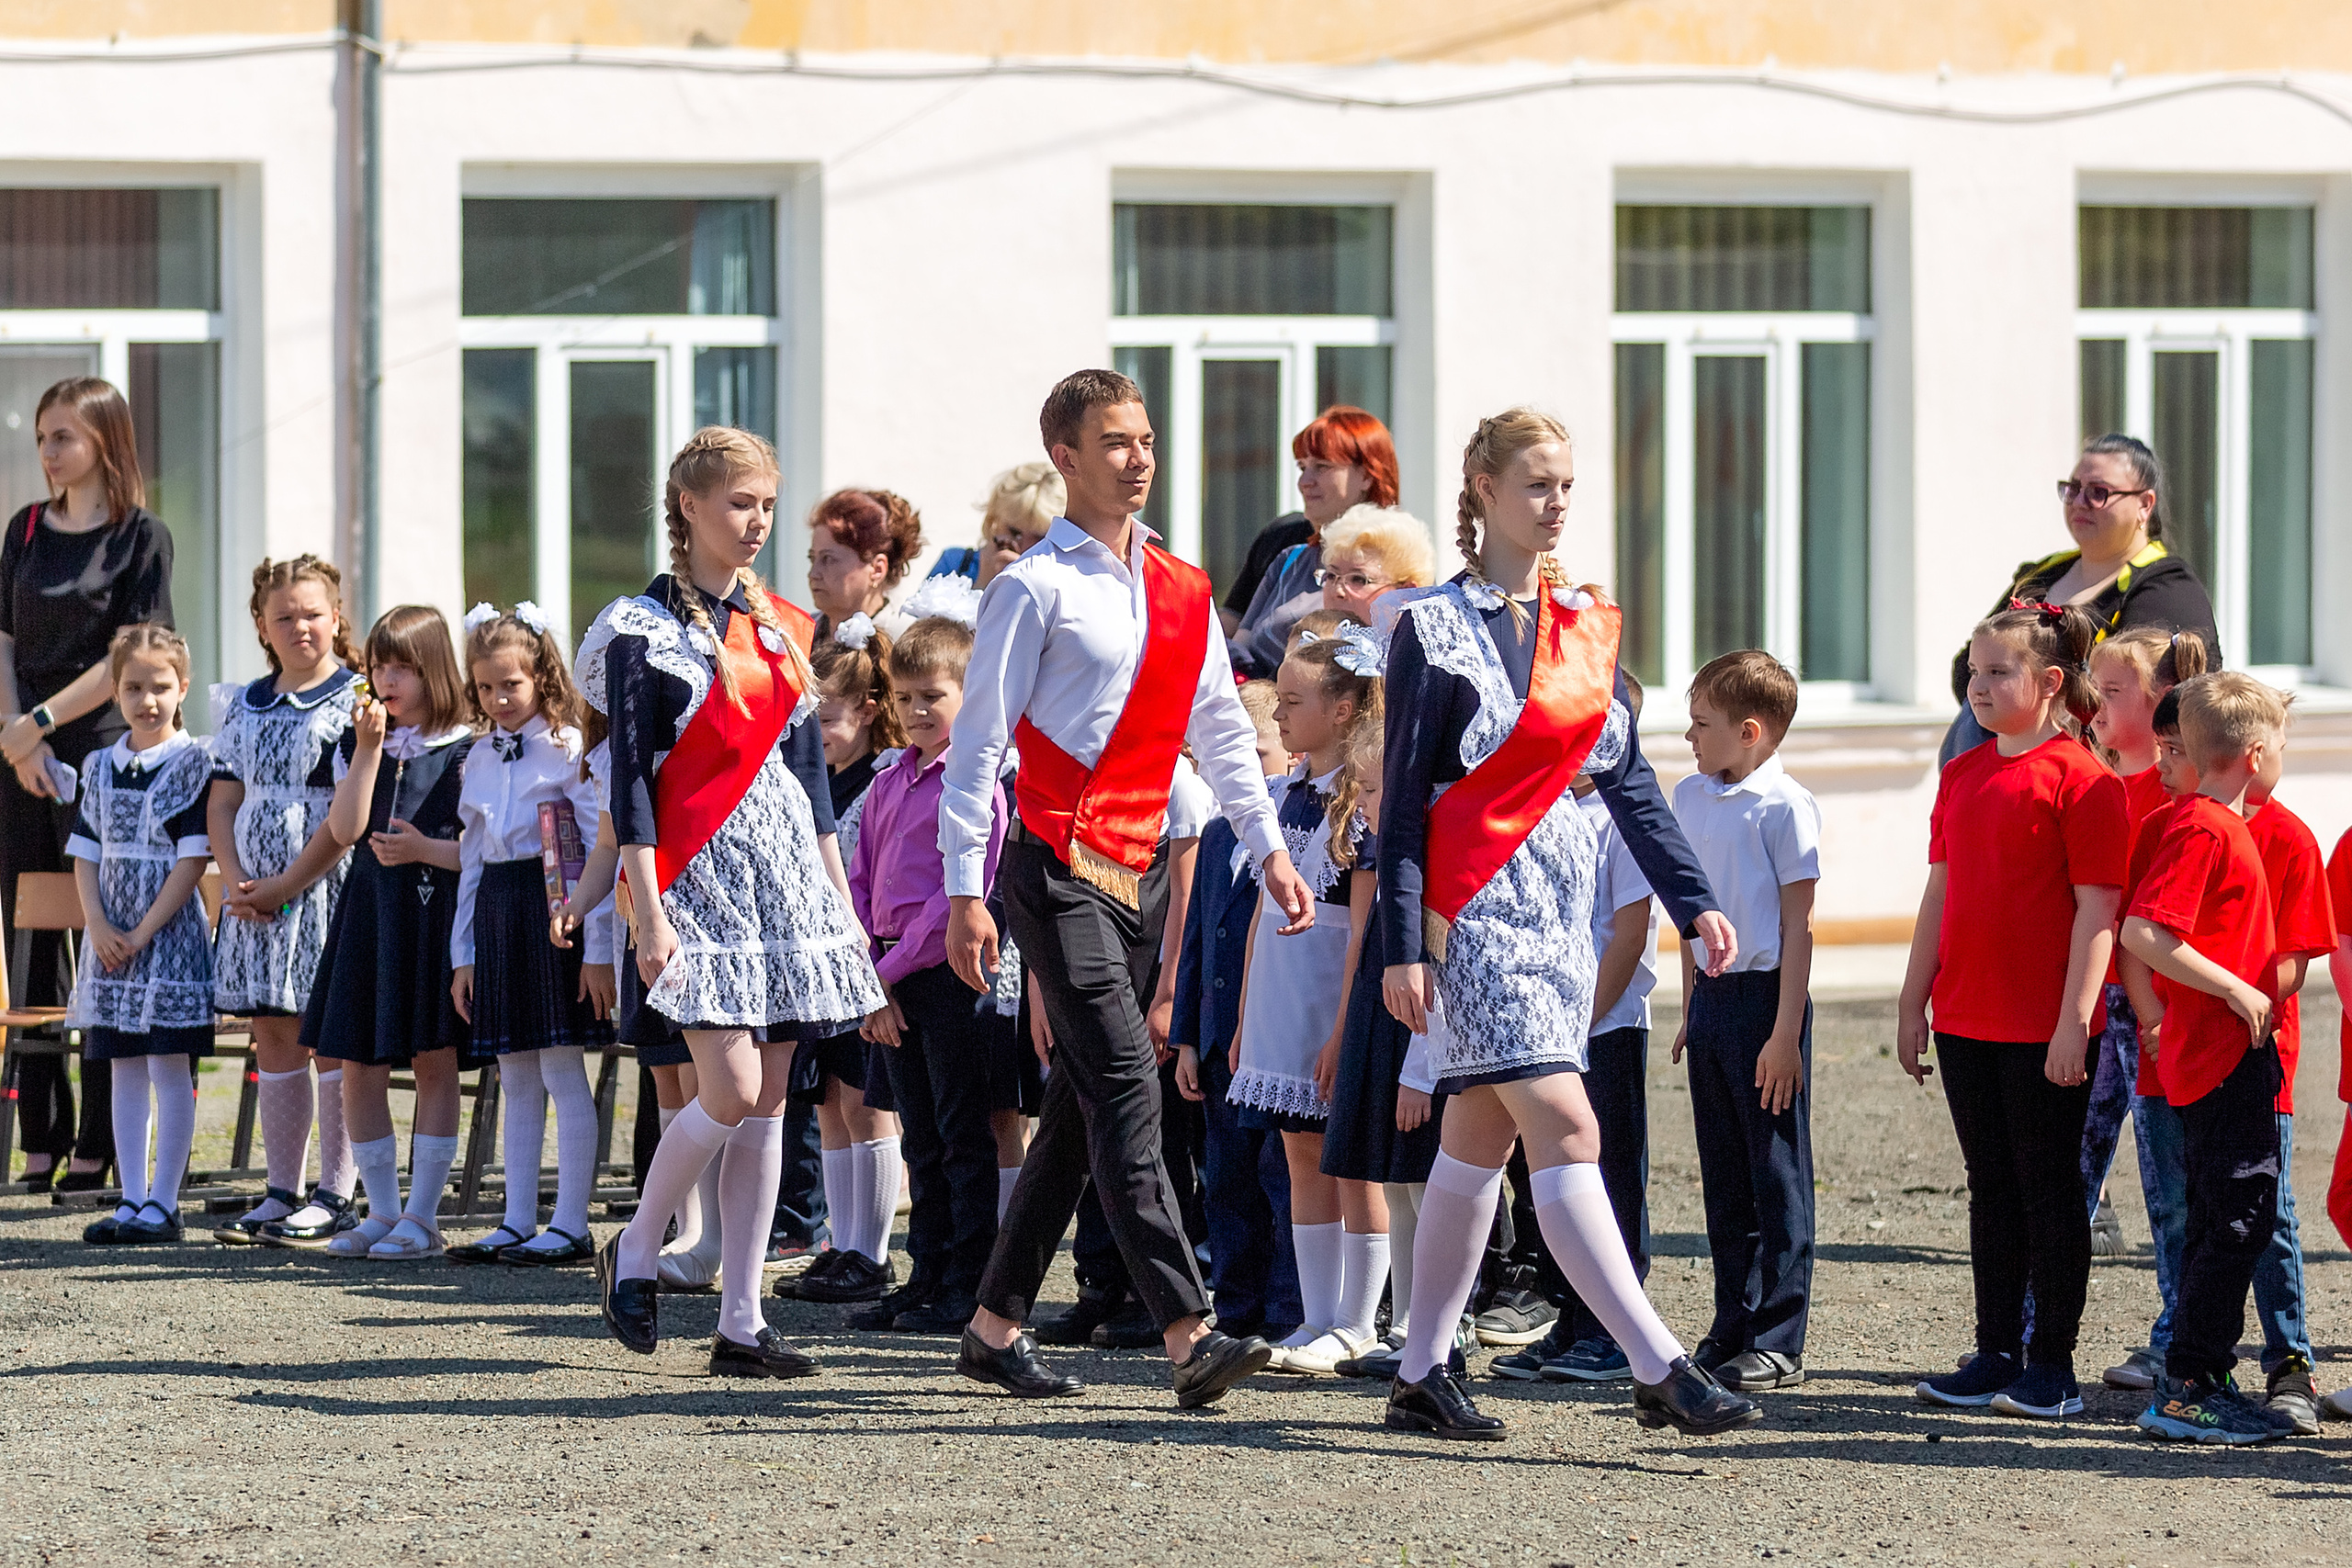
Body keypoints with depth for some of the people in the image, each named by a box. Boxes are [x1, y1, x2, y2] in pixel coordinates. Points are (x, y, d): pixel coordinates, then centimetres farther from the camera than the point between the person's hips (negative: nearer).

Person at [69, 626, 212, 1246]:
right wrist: (98, 926, -6)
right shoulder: (102, 767, 10)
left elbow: (193, 858, -11)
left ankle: (162, 1204, -1)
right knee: (125, 1072, 7)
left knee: (169, 1068, -3)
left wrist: (143, 932, -14)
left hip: (170, 934, -5)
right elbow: (85, 854, 10)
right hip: (111, 938, 5)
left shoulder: (194, 764, -6)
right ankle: (131, 1201, 11)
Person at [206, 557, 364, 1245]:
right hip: (255, 896, 6)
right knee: (273, 1038, 8)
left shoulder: (356, 700, -6)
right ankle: (282, 1191, 13)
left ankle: (337, 1193, 1)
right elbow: (222, 804, 12)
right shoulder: (244, 707, 13)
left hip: (327, 888, -6)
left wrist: (284, 886, -14)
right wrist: (236, 881, -5)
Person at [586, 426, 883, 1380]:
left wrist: (841, 899, 15)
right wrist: (650, 915, -15)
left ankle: (741, 1325, 4)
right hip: (699, 870, -6)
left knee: (769, 1102, 2)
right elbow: (631, 781, -8)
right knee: (731, 1094, -15)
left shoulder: (782, 627, 14)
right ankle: (635, 1252, 9)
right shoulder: (643, 630, -5)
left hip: (788, 870, 6)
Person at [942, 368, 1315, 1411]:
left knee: (1080, 1106, 10)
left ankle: (996, 1325, 19)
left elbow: (1220, 728, 19)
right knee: (1126, 1089, -16)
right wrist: (964, 893, -12)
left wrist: (1269, 848, 9)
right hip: (1060, 870, -7)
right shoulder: (1036, 588, -6)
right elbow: (977, 743, -7)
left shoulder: (1181, 591, 14)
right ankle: (1187, 1334, -24)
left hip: (1141, 872, 7)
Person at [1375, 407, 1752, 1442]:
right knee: (1563, 1125, -14)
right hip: (1476, 905, -7)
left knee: (1482, 1133, 10)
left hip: (1562, 900, 7)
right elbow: (1404, 796, -6)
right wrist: (1401, 946, -11)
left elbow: (1627, 777, 14)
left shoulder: (1586, 626, 12)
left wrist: (1693, 901, 5)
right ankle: (1660, 1372, -20)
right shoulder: (1435, 626, -5)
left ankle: (1421, 1375, 16)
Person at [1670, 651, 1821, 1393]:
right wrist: (1690, 1010, 17)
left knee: (1778, 1178, -1)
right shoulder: (1691, 798, 10)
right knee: (1724, 1178, 12)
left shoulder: (1784, 806, -12)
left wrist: (1785, 1033, -14)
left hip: (1764, 997, -7)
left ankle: (1778, 1343, 2)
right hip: (1712, 997, 7)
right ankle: (1733, 1329, 19)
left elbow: (1797, 927, -12)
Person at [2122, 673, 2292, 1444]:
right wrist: (2238, 991, -20)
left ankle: (2202, 1381, 17)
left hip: (2232, 1054, 10)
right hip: (2224, 1055, -10)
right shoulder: (2204, 829, -15)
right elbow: (2141, 932, -24)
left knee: (2220, 1223, 13)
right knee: (2239, 1221, -9)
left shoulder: (2221, 826, 16)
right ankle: (2186, 1390, -8)